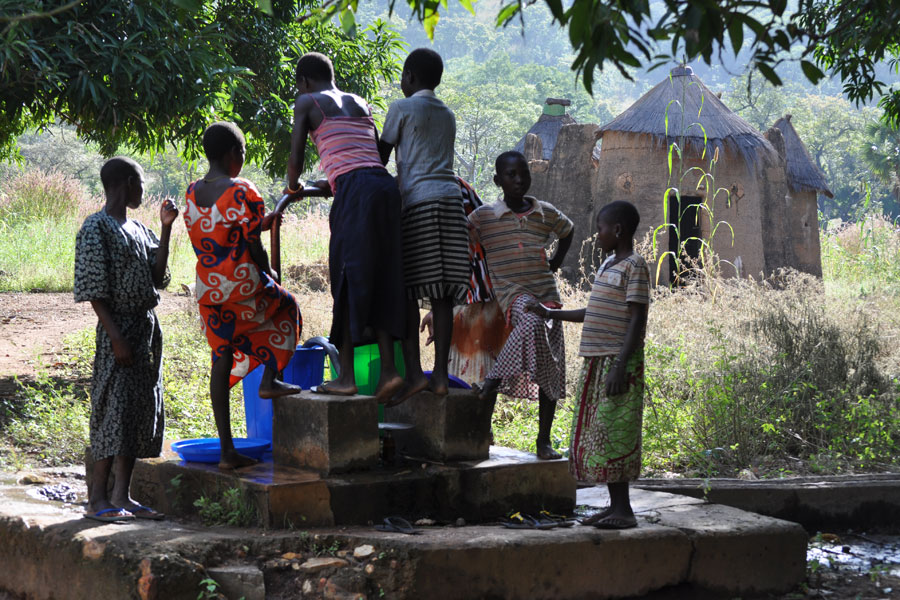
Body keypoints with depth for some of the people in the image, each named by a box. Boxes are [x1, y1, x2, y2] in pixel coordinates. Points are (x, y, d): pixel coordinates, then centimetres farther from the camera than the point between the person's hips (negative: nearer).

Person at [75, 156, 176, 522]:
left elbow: (157, 279, 11)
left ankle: (122, 496, 12)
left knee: (141, 410, 8)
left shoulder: (137, 230, 15)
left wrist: (166, 230, 6)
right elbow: (95, 292, -15)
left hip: (147, 328, 9)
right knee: (114, 409, -9)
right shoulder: (97, 228, -10)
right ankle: (98, 499, -5)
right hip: (118, 330, -8)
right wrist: (116, 338, -20)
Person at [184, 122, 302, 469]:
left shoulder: (192, 193, 6)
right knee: (286, 306, 25)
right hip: (243, 287, -6)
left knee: (221, 361, 9)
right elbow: (255, 249, -12)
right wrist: (269, 276, 7)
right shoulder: (242, 193, -15)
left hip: (208, 290, 6)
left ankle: (226, 450, 9)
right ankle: (270, 380, 17)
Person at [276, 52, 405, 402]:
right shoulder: (359, 103, 27)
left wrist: (293, 188, 27)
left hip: (355, 190, -6)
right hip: (385, 186, 6)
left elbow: (296, 159, 5)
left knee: (350, 279, -4)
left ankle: (346, 375, -5)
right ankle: (388, 368, -1)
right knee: (381, 280, 7)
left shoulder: (307, 103, 9)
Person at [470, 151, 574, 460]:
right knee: (532, 321, -40)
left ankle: (544, 439, 6)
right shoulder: (483, 217, -2)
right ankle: (494, 379, -28)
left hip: (546, 293, 4)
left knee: (551, 371, 0)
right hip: (512, 292, -4)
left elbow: (567, 230, 30)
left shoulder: (546, 213, 9)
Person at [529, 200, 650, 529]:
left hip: (618, 361, -9)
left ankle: (624, 510, -8)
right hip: (596, 361, 9)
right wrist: (550, 313, 28)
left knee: (614, 433, -10)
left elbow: (638, 320, -16)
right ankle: (615, 505, 13)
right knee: (597, 433, 8)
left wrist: (620, 366, -22)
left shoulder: (634, 266, -9)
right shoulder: (607, 266, 19)